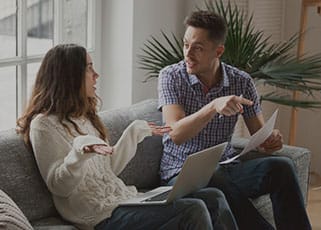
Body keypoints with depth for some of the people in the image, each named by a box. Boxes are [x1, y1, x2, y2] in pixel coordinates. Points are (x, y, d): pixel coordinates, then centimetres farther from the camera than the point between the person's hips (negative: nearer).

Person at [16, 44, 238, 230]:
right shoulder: (44, 125, -7)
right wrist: (80, 152, -31)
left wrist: (136, 131, 23)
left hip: (125, 198, 9)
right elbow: (58, 186, -14)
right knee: (192, 210, -24)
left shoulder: (83, 118, 20)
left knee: (214, 198, -4)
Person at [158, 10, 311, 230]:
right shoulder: (171, 76, -6)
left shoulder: (242, 82, 1)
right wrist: (213, 107, -35)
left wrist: (271, 140, -21)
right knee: (218, 183, -37)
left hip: (226, 167, 3)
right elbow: (176, 134, -19)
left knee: (281, 167, -26)